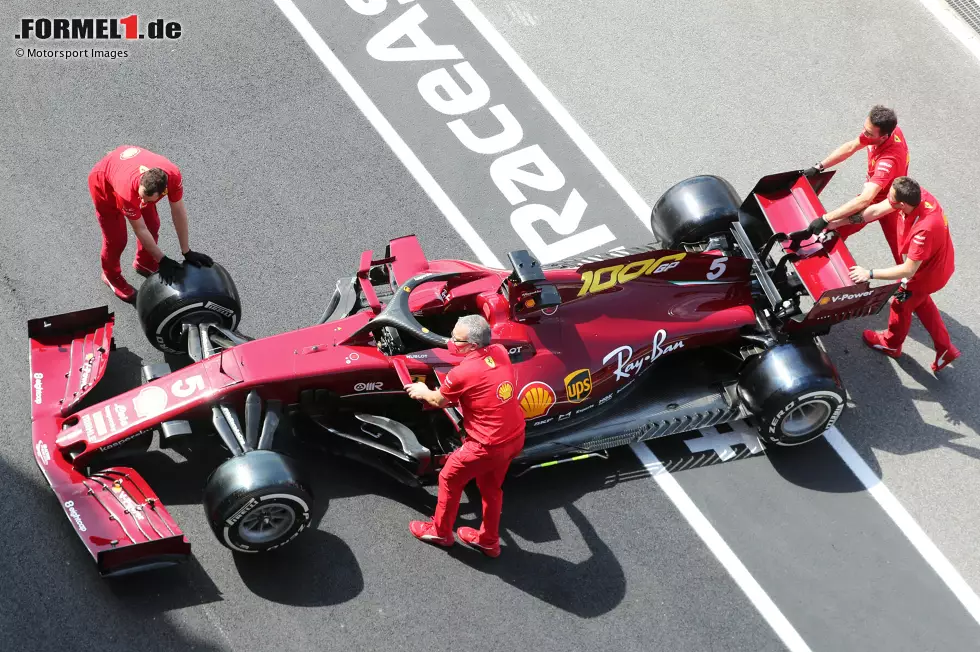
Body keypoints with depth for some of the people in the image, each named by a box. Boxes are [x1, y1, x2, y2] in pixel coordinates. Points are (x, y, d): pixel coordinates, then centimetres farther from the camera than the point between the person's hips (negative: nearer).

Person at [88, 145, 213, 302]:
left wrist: (187, 252, -13)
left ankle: (144, 263, 39)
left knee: (152, 225, 10)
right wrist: (162, 260, -20)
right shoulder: (127, 192, -46)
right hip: (104, 184, -5)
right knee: (116, 239, -1)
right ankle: (111, 275, 29)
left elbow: (179, 212, -21)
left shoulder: (173, 175, -36)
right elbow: (140, 230, -30)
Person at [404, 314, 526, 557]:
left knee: (449, 479, 18)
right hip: (515, 437, 7)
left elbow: (439, 401, -1)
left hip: (488, 446, -7)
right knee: (490, 487, 28)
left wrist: (422, 392, 18)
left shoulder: (462, 373, -22)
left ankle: (440, 531, 38)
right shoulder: (500, 352, -4)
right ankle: (489, 541, 43)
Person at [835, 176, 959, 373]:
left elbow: (908, 270, -38)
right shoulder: (916, 194, -23)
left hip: (928, 274, -8)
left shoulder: (924, 229, -45)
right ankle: (945, 349, 44)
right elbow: (876, 210, -13)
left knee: (900, 305, 18)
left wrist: (870, 274, -37)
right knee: (920, 302, 30)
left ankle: (891, 344, 48)